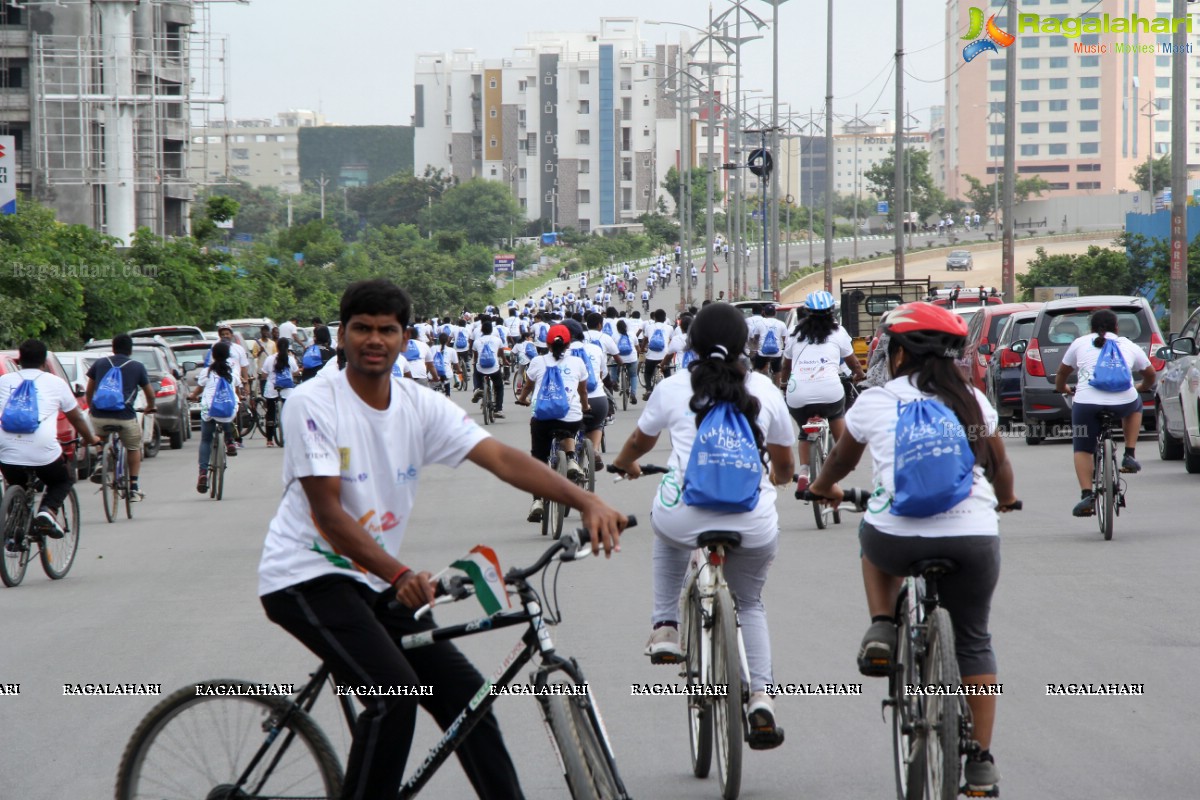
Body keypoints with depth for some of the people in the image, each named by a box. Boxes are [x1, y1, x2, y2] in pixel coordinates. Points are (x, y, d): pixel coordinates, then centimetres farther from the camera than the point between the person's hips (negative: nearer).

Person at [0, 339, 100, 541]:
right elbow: (76, 419, 25)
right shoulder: (56, 383, 14)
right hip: (43, 454, -2)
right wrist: (90, 439, 44)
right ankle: (48, 511, 0)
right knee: (65, 478, 26)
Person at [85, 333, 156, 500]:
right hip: (124, 416, -2)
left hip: (99, 416, 2)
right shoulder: (137, 367, 10)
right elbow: (150, 392, 19)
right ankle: (134, 488, 17)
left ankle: (100, 463, 5)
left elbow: (89, 390, 21)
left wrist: (91, 407, 39)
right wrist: (150, 407, 40)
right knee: (134, 448, 21)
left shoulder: (99, 364, 14)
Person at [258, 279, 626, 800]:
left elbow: (502, 459, -10)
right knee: (393, 689, -25)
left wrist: (586, 502, -25)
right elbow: (329, 513, -20)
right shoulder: (314, 404, -15)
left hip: (374, 581, 6)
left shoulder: (421, 407, 1)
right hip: (306, 576, -6)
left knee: (463, 692, -1)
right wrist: (400, 575, -33)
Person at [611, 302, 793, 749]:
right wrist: (779, 478, 44)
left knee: (667, 533, 37)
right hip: (753, 523, 1)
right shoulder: (765, 391, 7)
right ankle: (760, 697, 6)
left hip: (686, 515, -1)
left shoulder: (673, 388, 5)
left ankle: (665, 628, 25)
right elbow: (783, 462, 19)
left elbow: (640, 440, 25)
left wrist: (624, 464, 48)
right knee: (750, 603, 24)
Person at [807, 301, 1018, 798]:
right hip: (973, 537, 1)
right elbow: (1000, 466, 29)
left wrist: (823, 487, 50)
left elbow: (841, 460, 28)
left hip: (899, 539, -1)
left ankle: (881, 630, 15)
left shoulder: (874, 403, 9)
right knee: (973, 642, 18)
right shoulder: (973, 401, 13)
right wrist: (1004, 499, 51)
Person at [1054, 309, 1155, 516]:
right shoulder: (1128, 345, 24)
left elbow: (1062, 372, 32)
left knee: (1082, 449, 13)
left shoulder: (1080, 344, 21)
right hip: (1124, 403, 1)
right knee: (1135, 406, 36)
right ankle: (1129, 456, 24)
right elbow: (1150, 374, 36)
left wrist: (1061, 388, 54)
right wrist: (1143, 387, 58)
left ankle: (1086, 495, -5)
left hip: (1087, 402, -1)